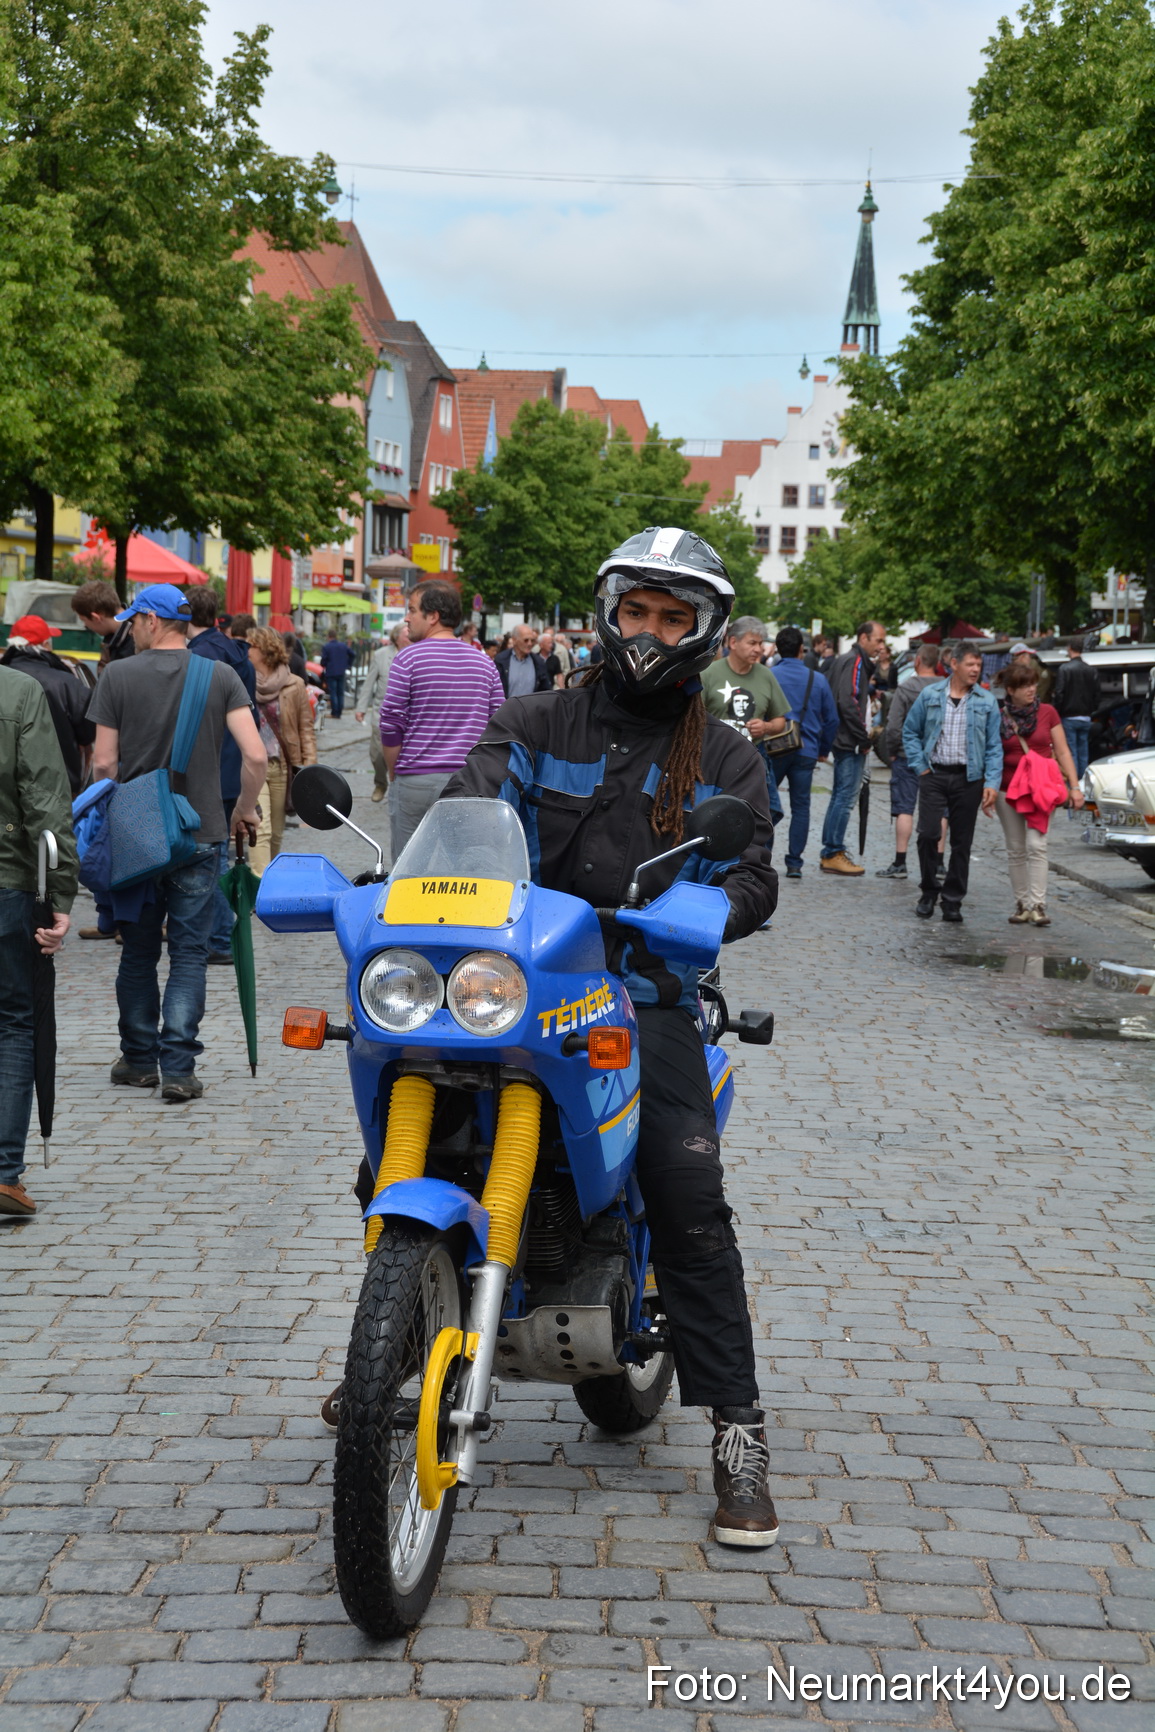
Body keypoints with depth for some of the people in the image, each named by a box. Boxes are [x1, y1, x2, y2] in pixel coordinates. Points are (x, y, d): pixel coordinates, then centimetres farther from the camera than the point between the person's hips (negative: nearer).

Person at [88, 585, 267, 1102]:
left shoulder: (118, 676, -4)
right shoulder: (221, 676, -2)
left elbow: (104, 762, -5)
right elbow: (255, 755, -10)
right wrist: (245, 808, 7)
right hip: (201, 835, 0)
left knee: (137, 952, 13)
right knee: (189, 953, 4)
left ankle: (139, 1059, 22)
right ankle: (178, 1068, -3)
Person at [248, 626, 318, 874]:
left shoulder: (294, 686, 2)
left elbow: (306, 729, 4)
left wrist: (309, 766, -4)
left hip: (282, 766, 2)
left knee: (276, 832, 11)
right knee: (261, 829, -13)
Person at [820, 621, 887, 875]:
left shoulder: (847, 661, 19)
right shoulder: (855, 663, -12)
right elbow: (848, 703, -21)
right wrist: (864, 739, -16)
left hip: (844, 741, 11)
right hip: (850, 742, -11)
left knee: (841, 796, 14)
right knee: (846, 797, -8)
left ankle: (830, 853, 19)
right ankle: (833, 854, -6)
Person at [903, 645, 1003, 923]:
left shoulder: (986, 702, 4)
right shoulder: (930, 695, 4)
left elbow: (994, 746, 4)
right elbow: (910, 731, 11)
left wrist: (992, 783, -6)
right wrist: (920, 766, 1)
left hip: (968, 778, 1)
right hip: (934, 775, -1)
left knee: (962, 842, 4)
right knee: (928, 834, -10)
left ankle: (952, 901, 13)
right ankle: (928, 892, 9)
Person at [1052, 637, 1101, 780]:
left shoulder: (1065, 669, -11)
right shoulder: (1091, 670, 4)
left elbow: (1059, 694, -14)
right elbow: (1098, 694, 6)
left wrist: (1058, 712, -2)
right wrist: (1090, 711, 16)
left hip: (1069, 717, -5)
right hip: (1086, 718, 5)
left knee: (1071, 753, -3)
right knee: (1084, 754, 10)